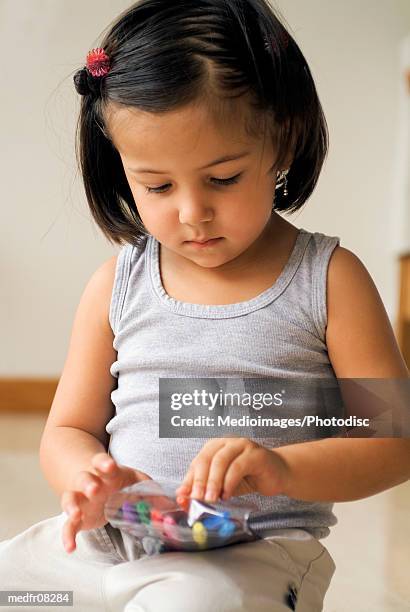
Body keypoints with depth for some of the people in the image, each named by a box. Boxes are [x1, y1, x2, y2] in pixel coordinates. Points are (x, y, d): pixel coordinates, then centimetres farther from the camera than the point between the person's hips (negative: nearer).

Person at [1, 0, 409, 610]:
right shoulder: (118, 285, 6)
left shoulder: (328, 279, -1)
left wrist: (285, 469, -23)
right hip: (109, 543, 4)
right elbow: (68, 429, 12)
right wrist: (91, 478, -12)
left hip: (254, 554, -4)